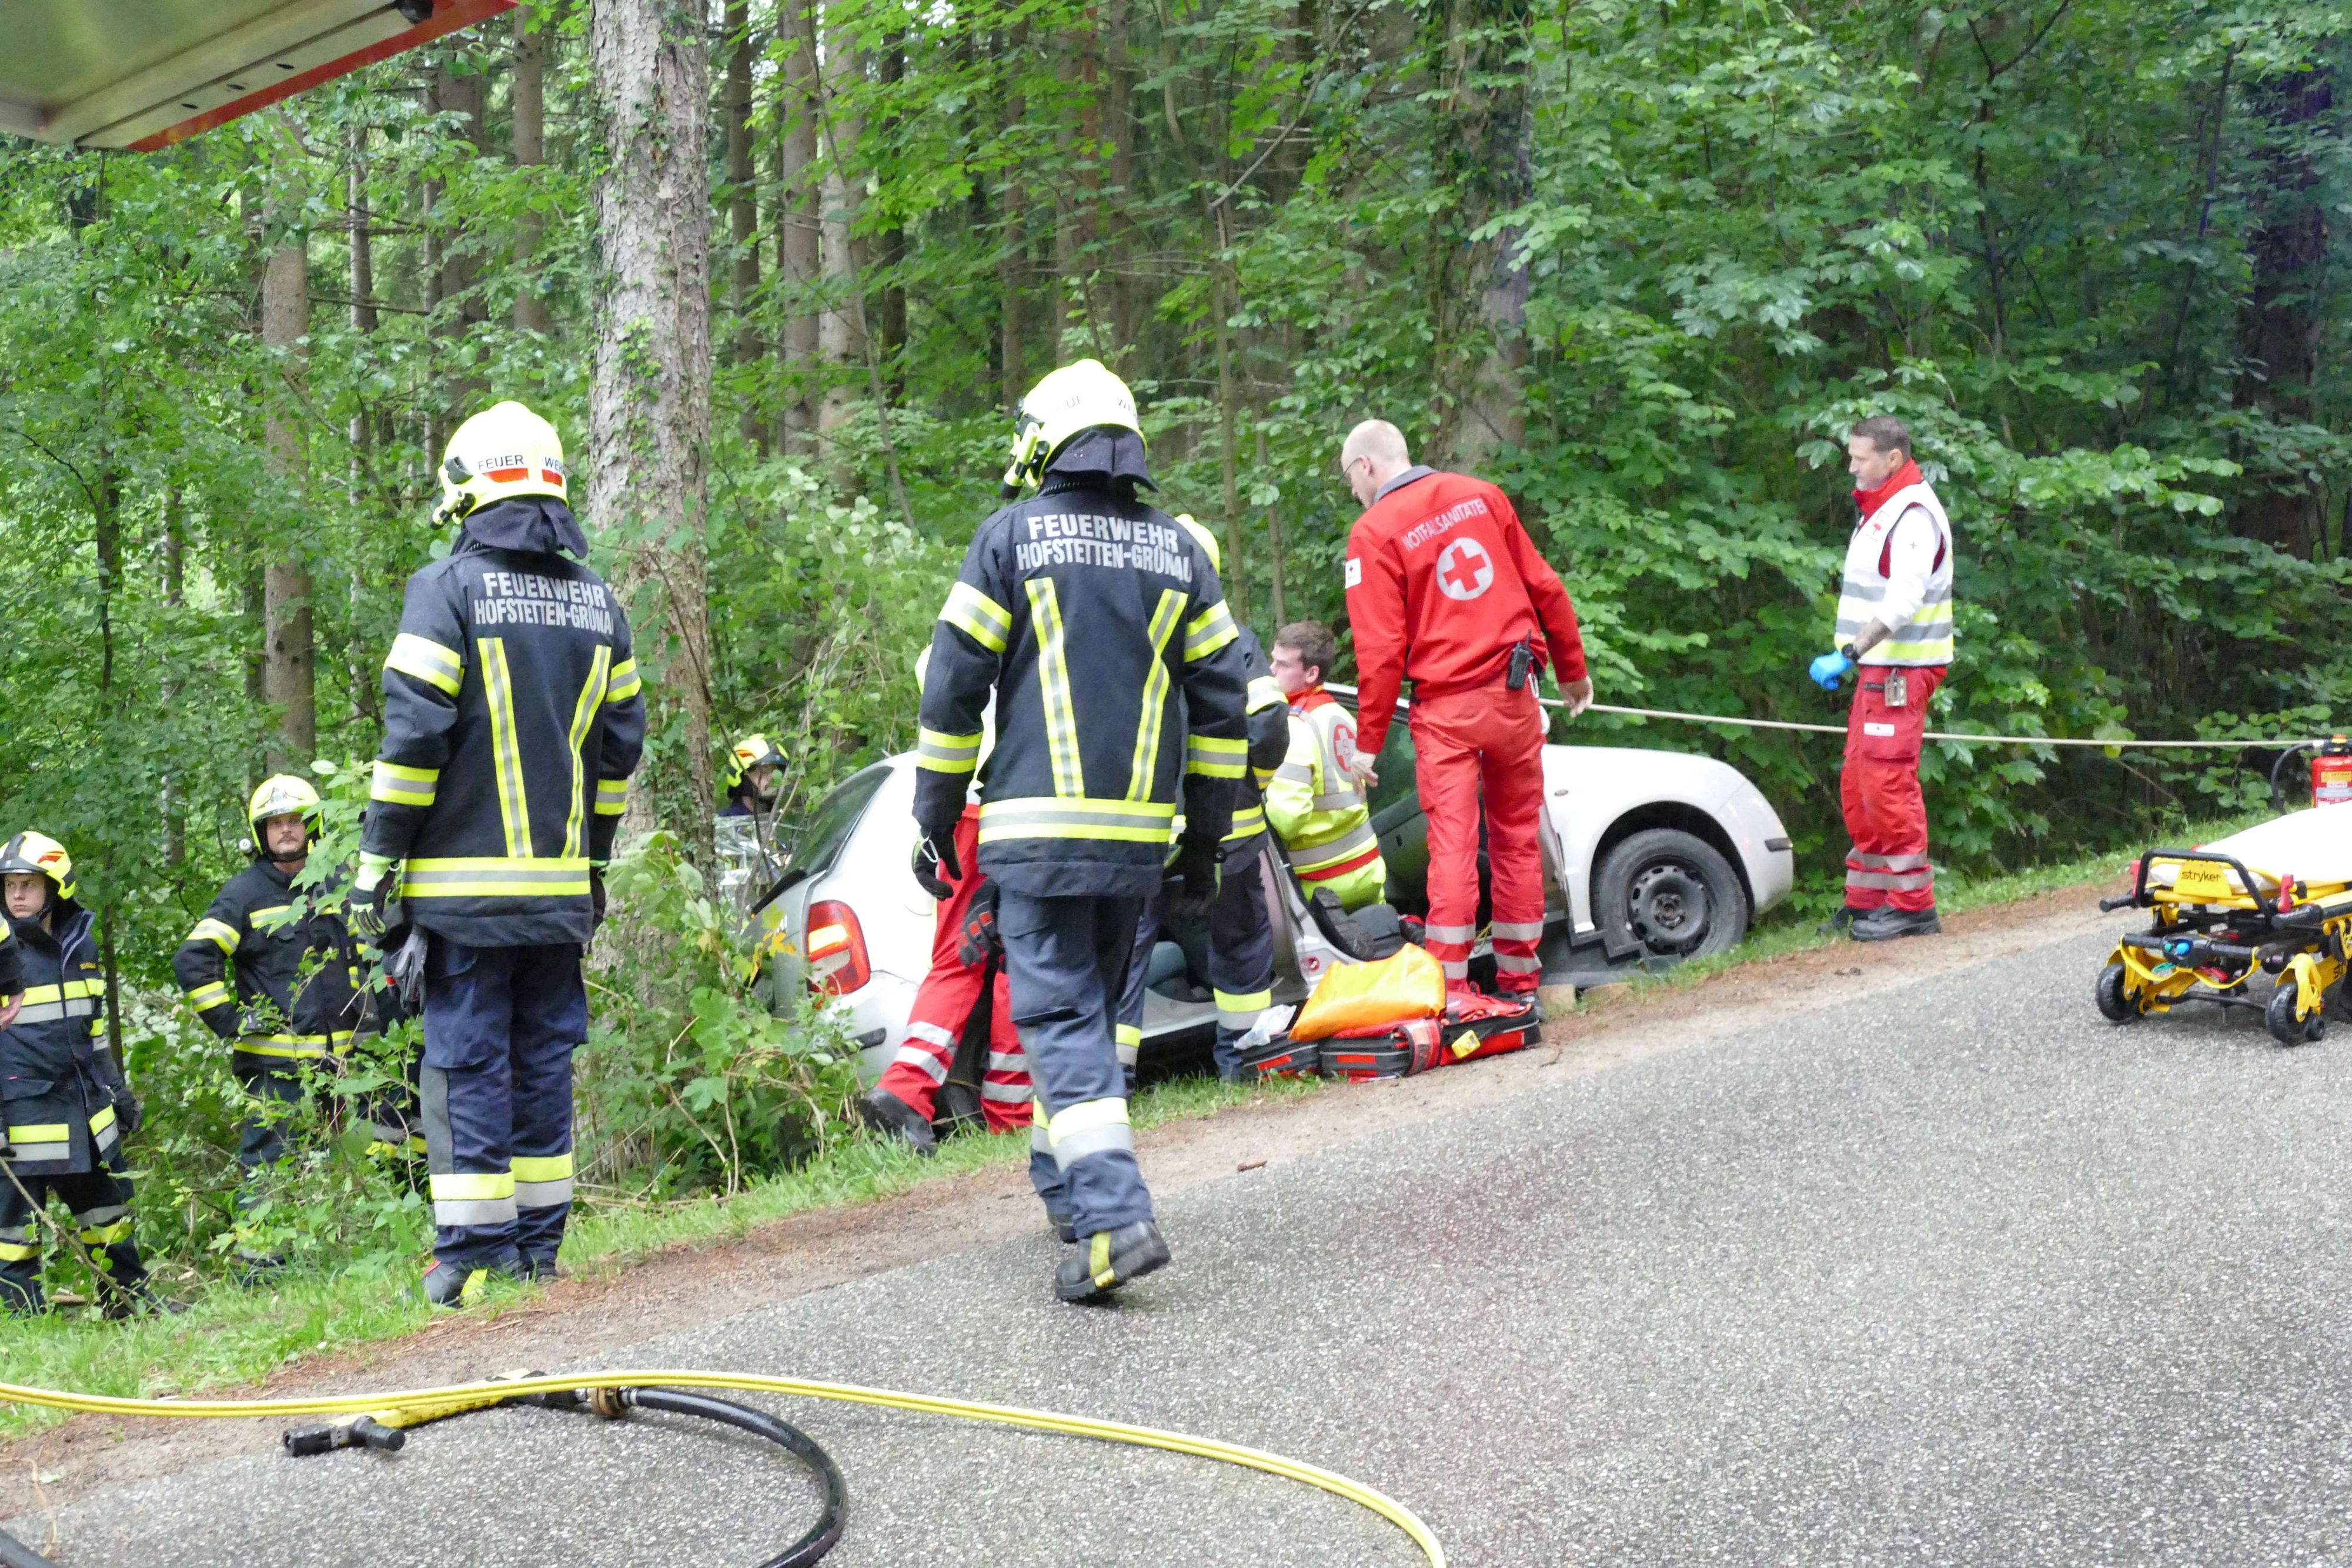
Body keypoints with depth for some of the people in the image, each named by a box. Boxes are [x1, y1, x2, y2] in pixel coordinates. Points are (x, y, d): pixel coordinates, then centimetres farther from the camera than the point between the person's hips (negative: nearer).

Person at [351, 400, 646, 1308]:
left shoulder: (448, 587, -7)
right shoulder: (597, 601, 12)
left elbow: (414, 736, -12)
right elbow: (619, 743, 14)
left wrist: (378, 858, -6)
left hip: (465, 878, -5)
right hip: (560, 882, 5)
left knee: (467, 1060, -1)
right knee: (543, 1054, 10)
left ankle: (473, 1254, -1)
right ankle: (538, 1247, 15)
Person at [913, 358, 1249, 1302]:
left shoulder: (1012, 537, -2)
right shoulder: (1178, 551, 10)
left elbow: (953, 686, -3)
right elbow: (1221, 700, 11)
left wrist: (935, 817, 4)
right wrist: (1207, 832, 17)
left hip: (1039, 826, -4)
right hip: (1139, 833, 5)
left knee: (1060, 1017, -5)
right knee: (1093, 1005, 19)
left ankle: (1115, 1217, -18)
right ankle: (1068, 1182, 29)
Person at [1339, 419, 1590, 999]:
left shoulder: (1375, 531, -7)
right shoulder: (1482, 495, 7)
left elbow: (1381, 648, -10)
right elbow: (1544, 586, 8)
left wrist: (1368, 742, -4)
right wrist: (1573, 669, 18)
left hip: (1445, 708, -4)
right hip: (1515, 693, 4)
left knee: (1453, 845, -3)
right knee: (1517, 839, 11)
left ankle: (1449, 988, -6)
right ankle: (1519, 979, 17)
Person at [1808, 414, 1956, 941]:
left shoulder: (1914, 515, -14)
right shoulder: (1880, 509, 17)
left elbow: (1902, 602, -25)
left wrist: (1847, 654, -28)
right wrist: (1853, 658, 11)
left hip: (1902, 670, -10)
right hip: (1878, 667, 10)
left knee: (1889, 784, -10)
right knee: (1858, 784, 12)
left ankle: (1913, 905, -5)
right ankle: (1867, 900, 19)